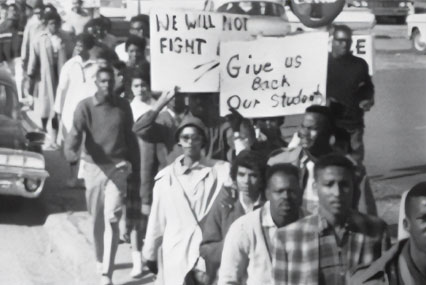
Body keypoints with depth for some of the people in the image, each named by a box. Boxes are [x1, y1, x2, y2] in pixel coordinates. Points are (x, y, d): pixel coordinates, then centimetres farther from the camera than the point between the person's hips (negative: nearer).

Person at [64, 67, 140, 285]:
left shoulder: (123, 106, 2)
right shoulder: (85, 107, -5)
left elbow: (130, 138, 10)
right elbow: (75, 132, -18)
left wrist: (135, 167, 12)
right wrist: (71, 152, -39)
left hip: (117, 167, 0)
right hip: (93, 166, 0)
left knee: (112, 219, -10)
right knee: (97, 219, 12)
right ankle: (100, 260, 36)